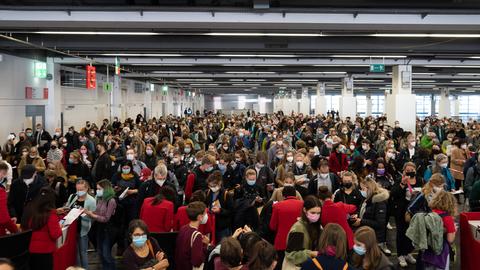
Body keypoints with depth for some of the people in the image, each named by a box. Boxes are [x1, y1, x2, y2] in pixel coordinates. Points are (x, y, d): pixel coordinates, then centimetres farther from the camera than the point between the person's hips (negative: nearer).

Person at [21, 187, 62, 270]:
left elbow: (23, 228, 14)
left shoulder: (29, 210, -1)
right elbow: (55, 235, -17)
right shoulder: (50, 214, -17)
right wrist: (59, 227, 3)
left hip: (29, 249, 5)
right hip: (44, 251, -5)